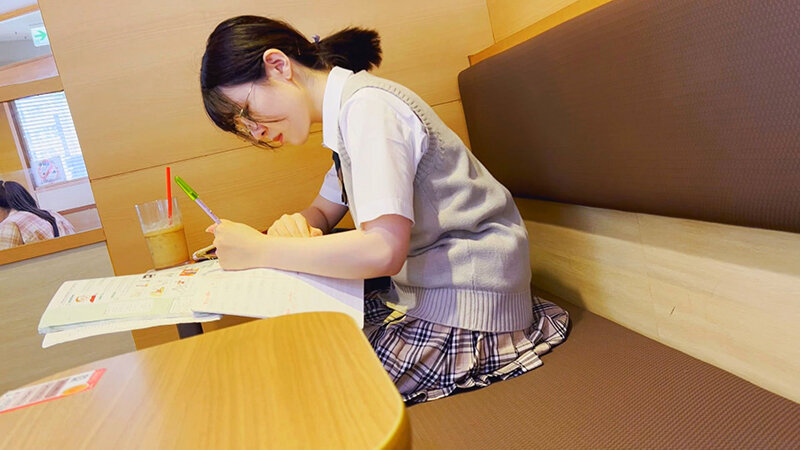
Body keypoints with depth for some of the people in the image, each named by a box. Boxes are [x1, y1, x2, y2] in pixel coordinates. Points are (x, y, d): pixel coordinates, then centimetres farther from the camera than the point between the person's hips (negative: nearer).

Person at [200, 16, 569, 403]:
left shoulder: (367, 105, -18)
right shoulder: (348, 110, 12)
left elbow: (384, 250, -29)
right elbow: (323, 212, 18)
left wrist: (261, 250, -19)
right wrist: (292, 226, -6)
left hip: (467, 312, -9)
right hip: (421, 293, 10)